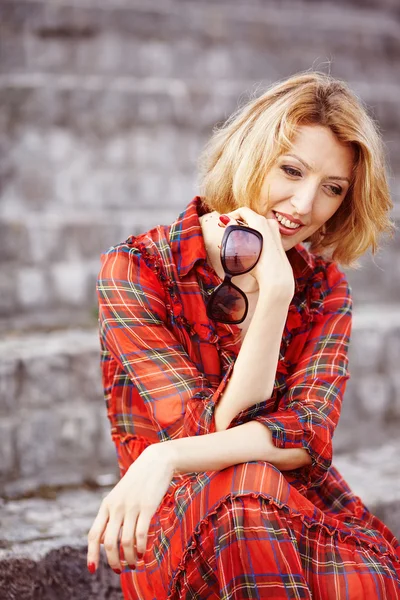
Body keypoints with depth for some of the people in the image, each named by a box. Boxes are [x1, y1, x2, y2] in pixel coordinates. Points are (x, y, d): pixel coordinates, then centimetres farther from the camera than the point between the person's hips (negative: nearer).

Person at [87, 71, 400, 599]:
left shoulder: (324, 286, 5)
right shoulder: (137, 268, -8)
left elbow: (309, 435, -12)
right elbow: (204, 431, -15)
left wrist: (166, 459, -27)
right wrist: (273, 295, -24)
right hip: (175, 524, -2)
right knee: (246, 482, -35)